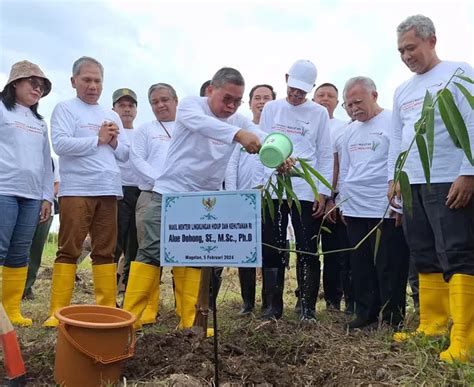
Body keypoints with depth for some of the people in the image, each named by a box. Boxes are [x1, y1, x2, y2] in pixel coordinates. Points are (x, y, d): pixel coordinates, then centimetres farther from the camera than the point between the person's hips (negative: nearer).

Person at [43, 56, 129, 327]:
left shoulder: (112, 116, 20)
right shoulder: (65, 109, 4)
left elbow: (125, 154, 19)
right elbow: (60, 144, -11)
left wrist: (114, 143, -2)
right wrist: (98, 139, -7)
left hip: (108, 191, 5)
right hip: (76, 190, -5)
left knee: (105, 251, 6)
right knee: (69, 250, -4)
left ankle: (108, 308, 10)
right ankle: (58, 312, 0)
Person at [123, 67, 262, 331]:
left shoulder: (239, 121, 6)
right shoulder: (191, 105, -7)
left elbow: (264, 141, -11)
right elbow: (200, 122, -32)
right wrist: (238, 134, -48)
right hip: (170, 193, -4)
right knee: (152, 252, -4)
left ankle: (189, 323, 13)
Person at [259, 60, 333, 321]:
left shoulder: (319, 113, 8)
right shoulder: (271, 108, 11)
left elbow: (325, 155, 6)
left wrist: (323, 191, -2)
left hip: (306, 190, -1)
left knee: (307, 251, 2)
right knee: (272, 250, 4)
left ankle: (308, 307, 13)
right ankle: (273, 306, 14)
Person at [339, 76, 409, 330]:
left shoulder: (393, 122, -4)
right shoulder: (350, 131, 17)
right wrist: (343, 204, 18)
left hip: (384, 211, -6)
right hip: (355, 211, 7)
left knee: (389, 268, 1)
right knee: (361, 266, 12)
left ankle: (392, 318, 13)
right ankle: (366, 313, 23)